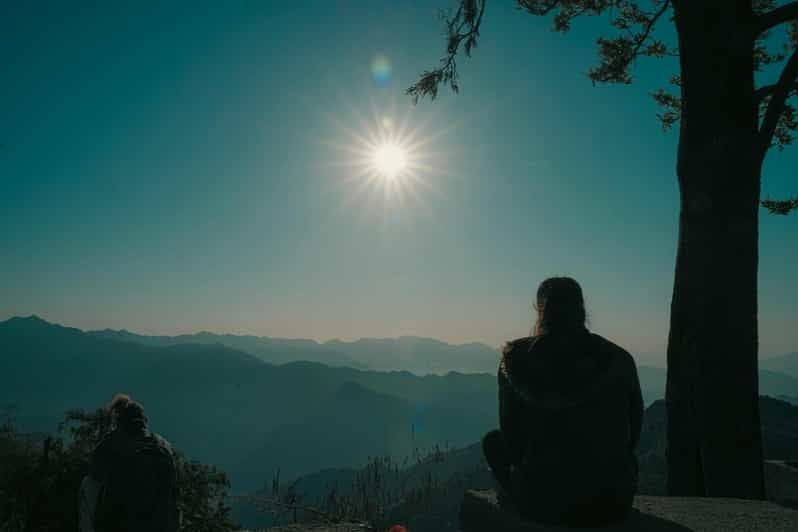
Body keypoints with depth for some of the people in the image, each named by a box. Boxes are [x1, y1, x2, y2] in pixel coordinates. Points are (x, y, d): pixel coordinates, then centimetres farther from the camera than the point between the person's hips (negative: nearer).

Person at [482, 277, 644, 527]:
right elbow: (632, 434, 10)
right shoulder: (618, 360, -3)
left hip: (543, 503, -2)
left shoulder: (516, 359, -7)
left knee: (493, 441, 23)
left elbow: (512, 436, 1)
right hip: (613, 502, 2)